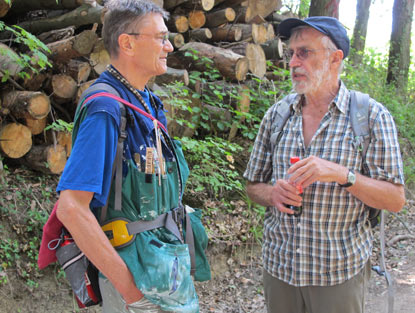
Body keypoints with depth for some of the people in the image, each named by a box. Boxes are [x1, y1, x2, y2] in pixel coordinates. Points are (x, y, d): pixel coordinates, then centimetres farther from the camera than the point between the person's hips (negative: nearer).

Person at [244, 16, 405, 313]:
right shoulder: (277, 114, 3)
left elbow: (395, 200, -9)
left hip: (339, 273, -3)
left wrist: (341, 174, -24)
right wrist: (273, 193, -13)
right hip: (279, 264, 3)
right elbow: (253, 185, 10)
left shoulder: (372, 116, -7)